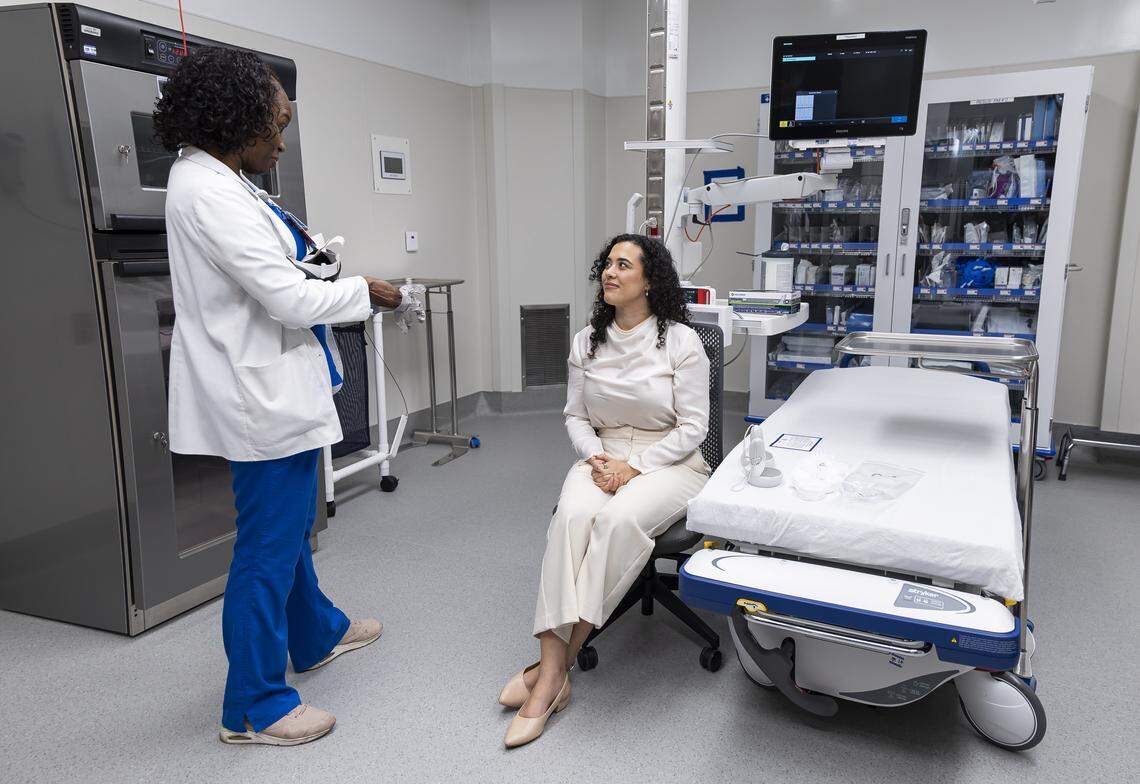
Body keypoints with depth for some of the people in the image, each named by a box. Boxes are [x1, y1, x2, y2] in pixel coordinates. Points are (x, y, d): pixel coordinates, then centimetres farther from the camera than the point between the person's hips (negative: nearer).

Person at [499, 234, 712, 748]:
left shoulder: (681, 341, -7)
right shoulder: (587, 341, 6)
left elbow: (692, 427, -8)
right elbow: (575, 416, 11)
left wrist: (634, 467, -18)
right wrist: (597, 457, -9)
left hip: (669, 463, -3)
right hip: (603, 457, 3)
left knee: (619, 518, -35)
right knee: (572, 515, -31)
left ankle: (554, 665, -25)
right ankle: (552, 675, -31)